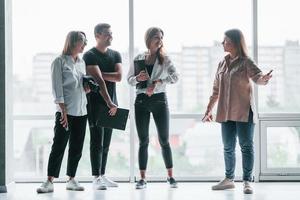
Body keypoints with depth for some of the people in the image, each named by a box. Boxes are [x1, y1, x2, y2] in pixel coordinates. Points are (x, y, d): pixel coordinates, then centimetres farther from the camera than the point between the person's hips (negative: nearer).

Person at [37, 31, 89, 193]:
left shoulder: (82, 63, 15)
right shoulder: (59, 62, -4)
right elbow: (57, 88, -9)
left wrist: (87, 88, 1)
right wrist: (63, 111, -16)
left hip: (81, 111, 6)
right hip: (65, 111, -6)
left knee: (77, 148, 7)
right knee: (58, 146, -8)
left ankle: (71, 180, 15)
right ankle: (49, 182, -5)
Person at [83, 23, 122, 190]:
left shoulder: (115, 55, 14)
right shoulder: (90, 55, -6)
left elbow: (119, 76, -2)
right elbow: (98, 80, -17)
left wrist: (101, 74, -10)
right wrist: (109, 102, -24)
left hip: (111, 103, 6)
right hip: (96, 103, -6)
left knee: (106, 143, 9)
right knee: (97, 142, -6)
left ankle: (103, 175, 15)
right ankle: (97, 178, -5)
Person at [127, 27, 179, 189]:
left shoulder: (164, 59, 4)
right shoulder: (138, 59, 8)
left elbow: (175, 76, -11)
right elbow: (129, 79, 10)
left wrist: (157, 82, -23)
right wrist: (138, 78, -11)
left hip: (159, 99, -1)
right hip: (142, 101, 1)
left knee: (164, 140, 1)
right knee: (143, 141, 2)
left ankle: (170, 176, 10)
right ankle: (142, 178, 5)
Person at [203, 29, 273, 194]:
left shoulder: (245, 62, -5)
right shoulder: (222, 64, 11)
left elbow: (257, 76, -22)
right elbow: (216, 90, 17)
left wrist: (264, 79, -46)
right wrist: (209, 110, 19)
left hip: (244, 112, -5)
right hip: (226, 112, 6)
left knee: (246, 146, -4)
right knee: (228, 147, 11)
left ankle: (247, 181, 0)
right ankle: (229, 179, 23)